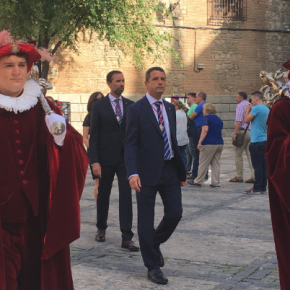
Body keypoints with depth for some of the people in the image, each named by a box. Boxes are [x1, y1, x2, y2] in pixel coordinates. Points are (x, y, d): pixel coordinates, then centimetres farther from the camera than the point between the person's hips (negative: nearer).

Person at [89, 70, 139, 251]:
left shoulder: (131, 105, 6)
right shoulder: (99, 106, -1)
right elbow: (94, 135, -4)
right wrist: (94, 161, -11)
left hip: (126, 157, 1)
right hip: (106, 157, -1)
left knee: (126, 196, -6)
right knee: (103, 195, 13)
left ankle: (127, 238, -6)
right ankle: (101, 228, 33)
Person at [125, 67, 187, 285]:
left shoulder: (170, 108, 12)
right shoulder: (137, 110, -6)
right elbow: (130, 144, -11)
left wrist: (181, 170, 16)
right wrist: (133, 173, -23)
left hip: (170, 169, 5)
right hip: (148, 172, -5)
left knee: (175, 214, 3)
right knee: (146, 220, 2)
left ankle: (154, 243, 32)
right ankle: (153, 266, 14)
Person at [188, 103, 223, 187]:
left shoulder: (206, 118, -6)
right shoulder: (219, 119, 16)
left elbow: (205, 130, -19)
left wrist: (200, 142, -22)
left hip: (209, 144, -7)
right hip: (220, 143, 7)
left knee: (203, 163, 1)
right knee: (216, 163, 7)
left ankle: (198, 181, 7)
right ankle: (215, 182, 5)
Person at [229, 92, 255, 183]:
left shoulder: (240, 106, -6)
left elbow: (238, 121, -15)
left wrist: (235, 133, -17)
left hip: (242, 131, -7)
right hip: (251, 131, 7)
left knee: (238, 155, 0)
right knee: (250, 155, 5)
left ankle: (239, 176, 2)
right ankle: (254, 176, 0)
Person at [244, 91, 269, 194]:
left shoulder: (257, 108, -13)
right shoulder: (267, 109, 14)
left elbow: (247, 120, -12)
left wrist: (247, 110, 4)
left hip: (257, 141, -9)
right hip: (265, 140, 9)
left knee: (257, 166, -6)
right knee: (263, 165, 9)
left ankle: (257, 188, -4)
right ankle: (263, 187, 13)